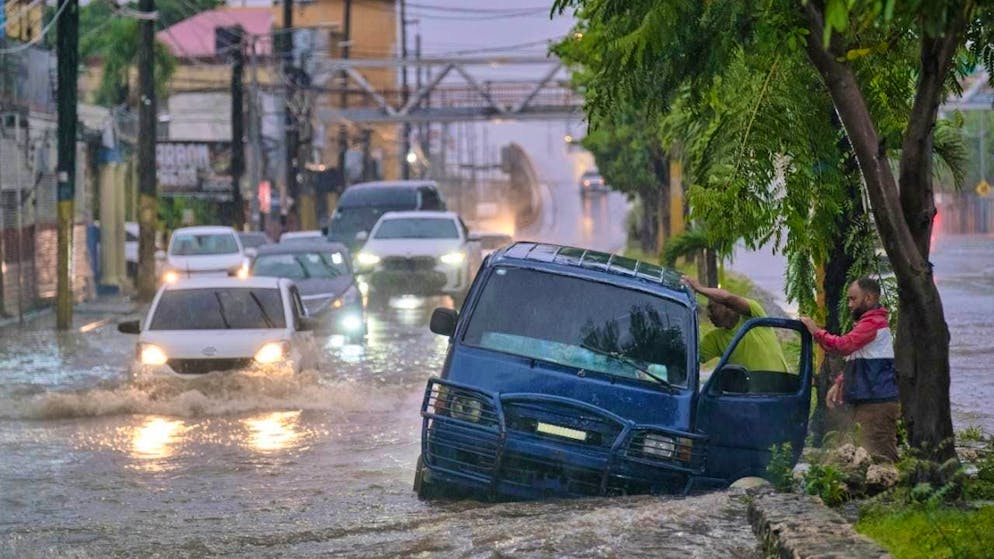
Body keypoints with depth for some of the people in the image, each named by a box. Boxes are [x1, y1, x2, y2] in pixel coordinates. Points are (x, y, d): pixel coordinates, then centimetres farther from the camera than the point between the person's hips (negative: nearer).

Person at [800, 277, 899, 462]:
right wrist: (840, 383, 19)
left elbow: (844, 345, -23)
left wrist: (816, 332, -11)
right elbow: (854, 361, 31)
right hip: (867, 400, 11)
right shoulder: (868, 323, 24)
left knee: (875, 455, -15)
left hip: (876, 403, -11)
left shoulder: (874, 323, -12)